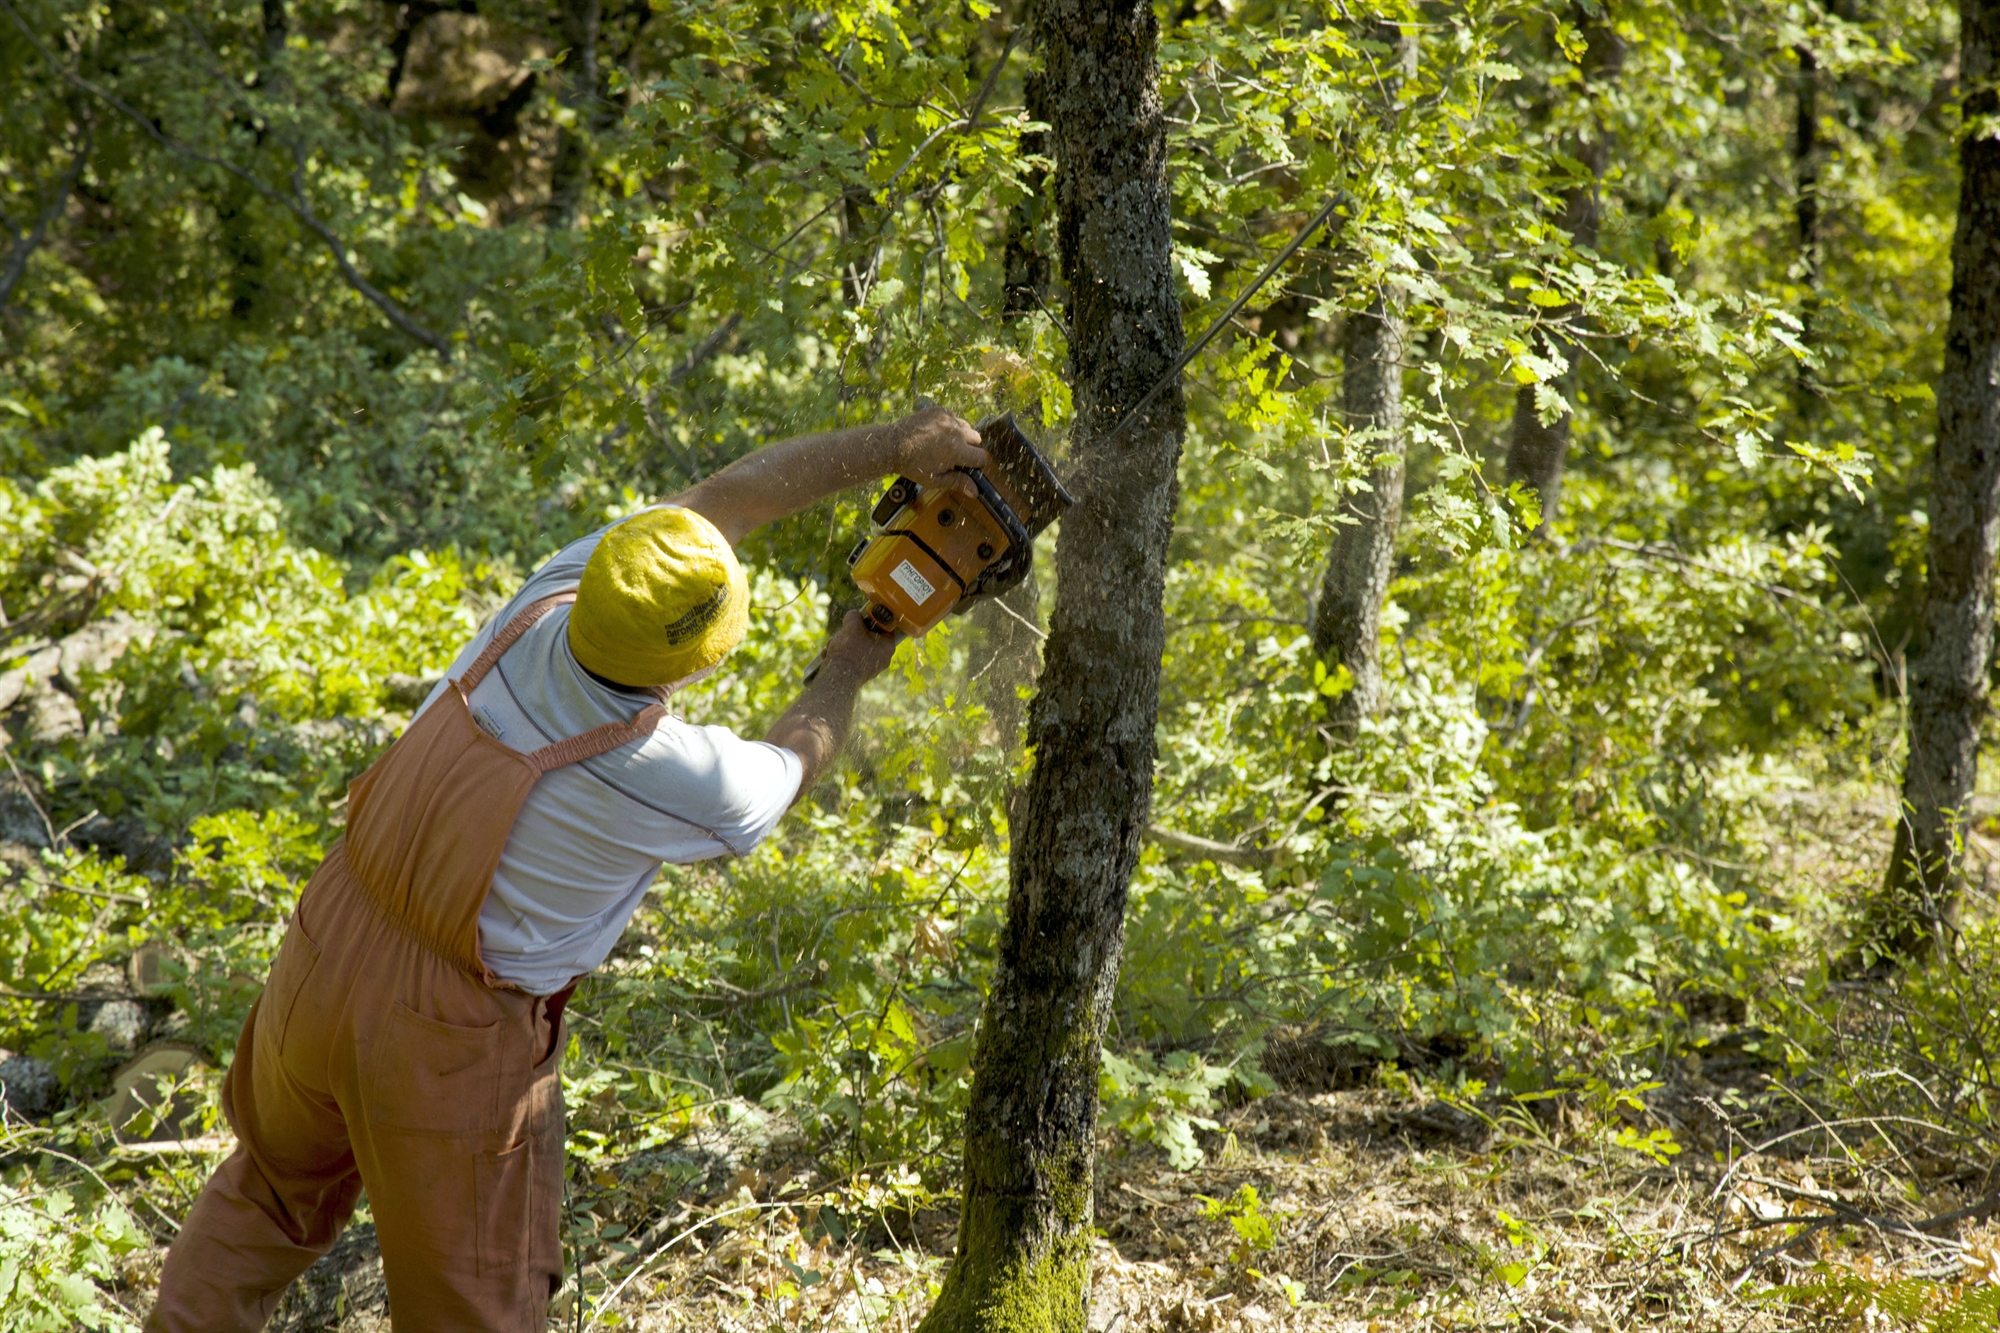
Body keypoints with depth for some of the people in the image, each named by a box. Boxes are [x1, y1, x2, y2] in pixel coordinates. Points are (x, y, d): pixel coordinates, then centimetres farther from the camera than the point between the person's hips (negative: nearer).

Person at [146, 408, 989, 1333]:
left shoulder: (552, 599, -16)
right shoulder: (674, 780, -26)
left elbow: (729, 494, -4)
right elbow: (790, 765, -1)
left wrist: (893, 445, -1)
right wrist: (847, 671, 18)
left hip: (329, 952, 6)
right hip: (451, 1043, -6)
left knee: (270, 1196, 30)